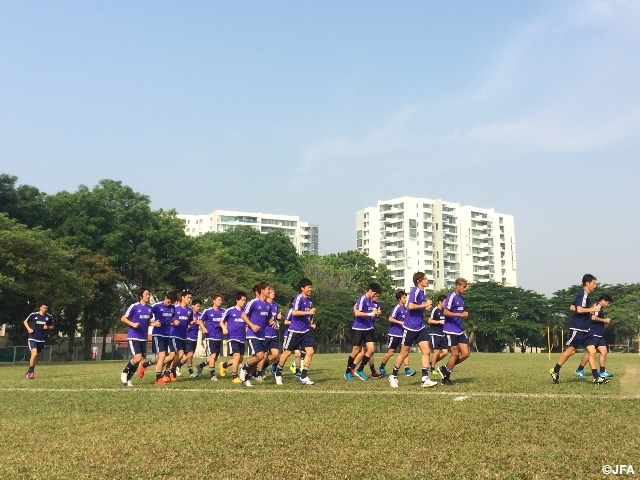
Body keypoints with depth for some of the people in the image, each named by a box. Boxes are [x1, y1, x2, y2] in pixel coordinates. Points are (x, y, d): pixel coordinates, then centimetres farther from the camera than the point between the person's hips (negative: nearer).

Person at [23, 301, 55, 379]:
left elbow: (52, 327, 13)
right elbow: (25, 321, 10)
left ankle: (30, 372, 32)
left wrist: (48, 327, -9)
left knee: (37, 356, 11)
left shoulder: (49, 317, 0)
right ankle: (30, 371, -2)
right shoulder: (33, 315, -6)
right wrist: (28, 329, -7)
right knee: (34, 354, -20)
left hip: (41, 340, 4)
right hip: (32, 338, -3)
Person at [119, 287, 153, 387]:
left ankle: (127, 378, 23)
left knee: (138, 360, 7)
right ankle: (125, 372, 10)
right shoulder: (134, 306, -10)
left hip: (143, 338, 6)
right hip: (133, 337, -6)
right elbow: (123, 318, -6)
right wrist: (132, 324, -21)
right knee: (138, 358, -17)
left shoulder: (150, 308, 7)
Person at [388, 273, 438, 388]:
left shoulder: (422, 293, 12)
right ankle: (393, 376, 20)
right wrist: (424, 305, -16)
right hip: (410, 327, -7)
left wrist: (426, 305, 8)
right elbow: (410, 306, -27)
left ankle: (425, 379, -3)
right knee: (404, 353, 4)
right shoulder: (415, 290, -14)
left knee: (426, 351, -4)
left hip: (420, 327, 7)